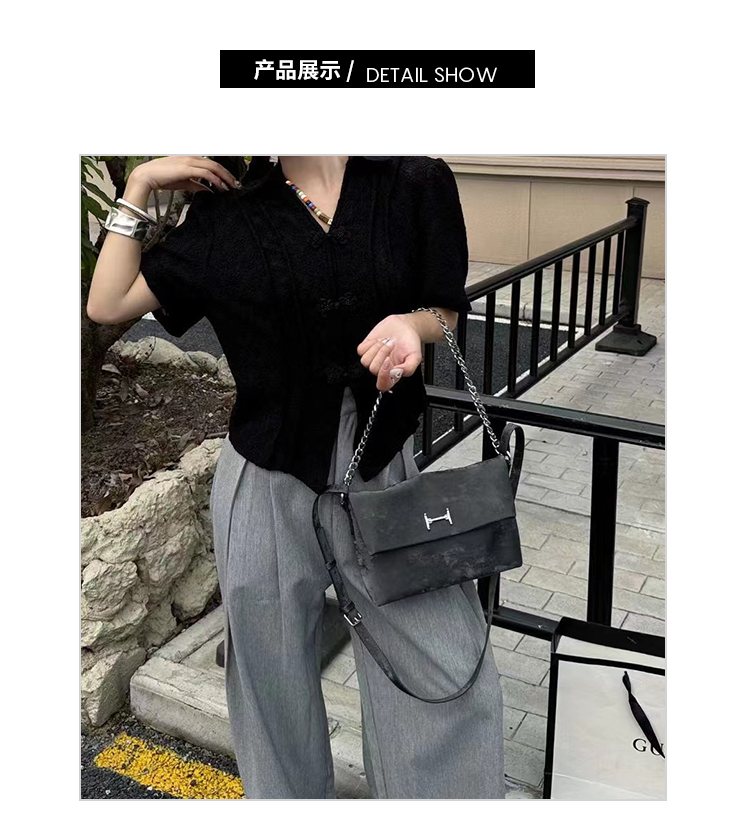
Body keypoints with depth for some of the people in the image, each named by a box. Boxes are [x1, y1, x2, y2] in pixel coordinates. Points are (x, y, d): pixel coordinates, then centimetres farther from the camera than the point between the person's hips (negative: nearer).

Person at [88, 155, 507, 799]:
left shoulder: (414, 182, 1)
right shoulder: (228, 216, 4)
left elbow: (448, 315, 6)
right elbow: (109, 305, 5)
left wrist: (412, 324, -16)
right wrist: (140, 185, 2)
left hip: (388, 470, 0)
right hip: (269, 481, 1)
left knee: (453, 675, 0)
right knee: (274, 680, 15)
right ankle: (285, 800, 41)